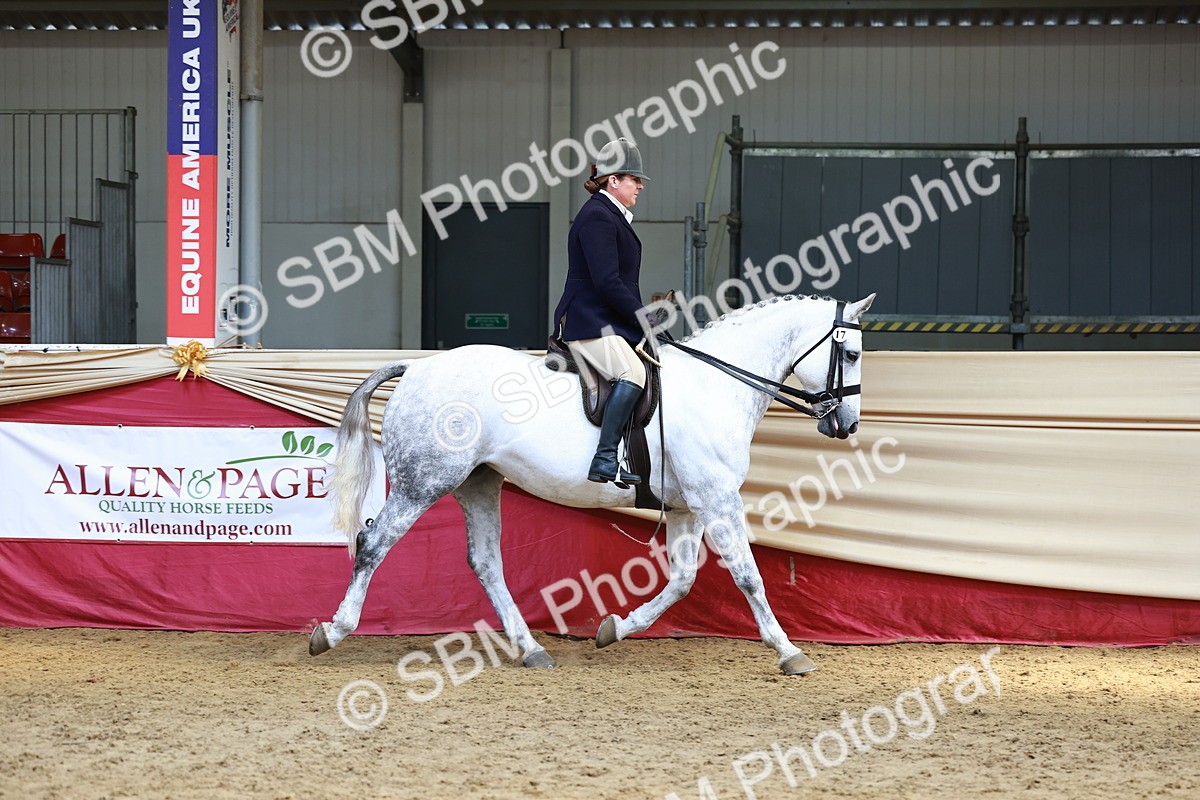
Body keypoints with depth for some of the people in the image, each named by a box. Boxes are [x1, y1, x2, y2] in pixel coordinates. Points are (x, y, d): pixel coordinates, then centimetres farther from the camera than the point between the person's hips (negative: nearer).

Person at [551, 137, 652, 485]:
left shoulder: (612, 216, 21)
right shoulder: (597, 217, -13)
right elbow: (607, 283, -20)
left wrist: (643, 318, 14)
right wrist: (643, 317, -16)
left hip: (608, 322, 12)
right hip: (589, 323, -12)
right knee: (632, 372, -32)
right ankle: (605, 460, -36)